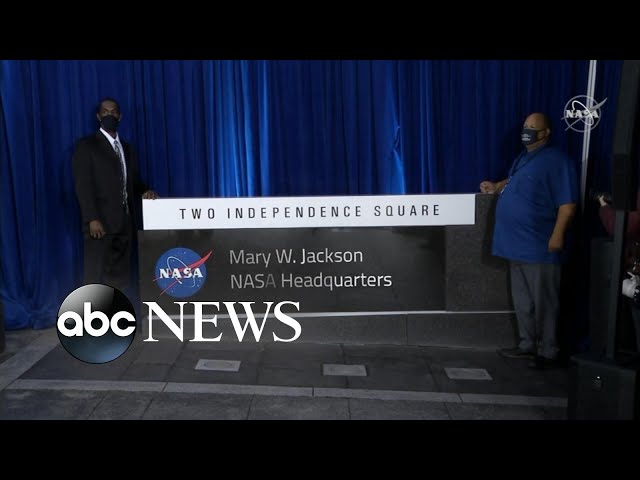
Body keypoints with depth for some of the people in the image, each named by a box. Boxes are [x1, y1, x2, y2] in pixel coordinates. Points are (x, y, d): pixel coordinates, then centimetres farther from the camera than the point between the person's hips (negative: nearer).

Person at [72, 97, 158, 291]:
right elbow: (83, 184, -8)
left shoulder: (127, 148, 19)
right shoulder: (86, 145, 0)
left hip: (124, 222, 6)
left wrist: (145, 191, -3)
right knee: (96, 277, -5)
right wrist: (92, 219, -17)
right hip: (100, 222, -6)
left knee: (119, 278, 7)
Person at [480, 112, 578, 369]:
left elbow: (568, 204, -16)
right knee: (522, 300, 16)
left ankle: (547, 351, 12)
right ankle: (527, 345, 28)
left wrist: (557, 236, -22)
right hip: (518, 244, 9)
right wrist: (496, 187, 21)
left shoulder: (557, 160, -11)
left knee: (543, 302, 1)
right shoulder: (522, 158, 16)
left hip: (540, 246, -9)